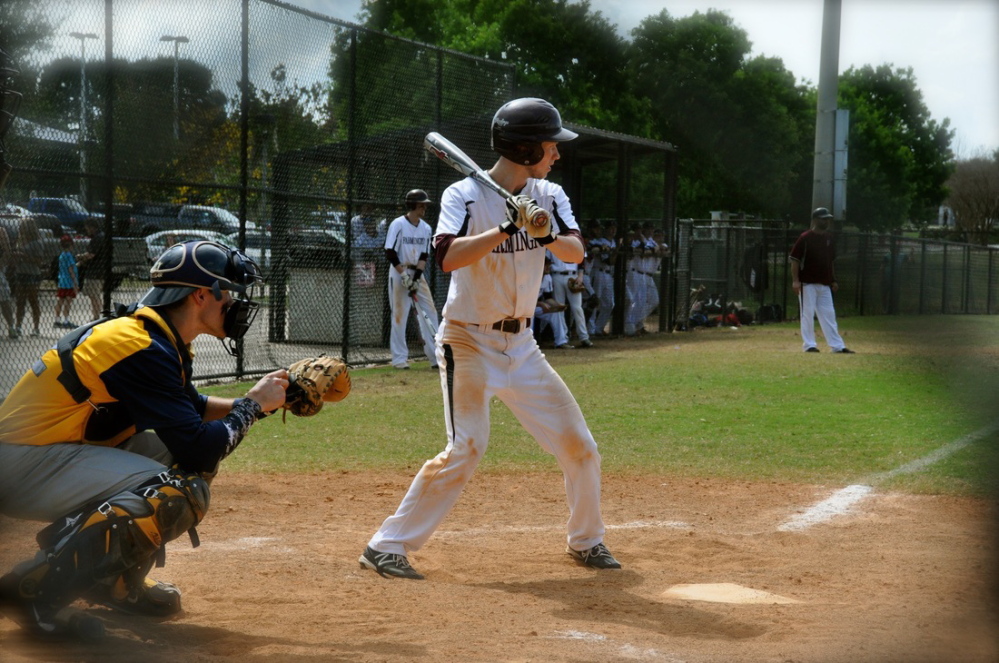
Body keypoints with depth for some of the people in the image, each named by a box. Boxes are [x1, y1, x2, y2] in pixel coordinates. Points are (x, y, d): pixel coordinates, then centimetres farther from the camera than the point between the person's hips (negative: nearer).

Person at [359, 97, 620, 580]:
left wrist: (548, 234, -30)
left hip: (521, 345, 6)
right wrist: (507, 227, -36)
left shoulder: (548, 196, 3)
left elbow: (576, 253, -10)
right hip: (469, 343, -6)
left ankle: (586, 541, 27)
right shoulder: (464, 196, -14)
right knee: (466, 449, -17)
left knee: (579, 445, 6)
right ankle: (388, 545, -8)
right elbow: (447, 257, -31)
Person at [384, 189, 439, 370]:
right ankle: (399, 358, 4)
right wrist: (404, 275, -18)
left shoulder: (426, 228, 6)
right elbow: (390, 253, -13)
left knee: (430, 312, 1)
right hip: (399, 273, -6)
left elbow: (424, 256, 4)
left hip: (418, 274, 6)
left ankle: (436, 357, 4)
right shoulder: (398, 224, -11)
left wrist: (416, 277, -9)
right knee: (399, 314, -4)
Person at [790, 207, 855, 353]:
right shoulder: (805, 238, -8)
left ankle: (837, 346, 7)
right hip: (807, 284, -6)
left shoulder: (829, 238, 11)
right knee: (808, 314, -2)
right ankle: (809, 345, 5)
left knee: (829, 314, 6)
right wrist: (795, 280, -16)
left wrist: (833, 280, 16)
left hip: (824, 284, 6)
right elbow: (794, 259, -10)